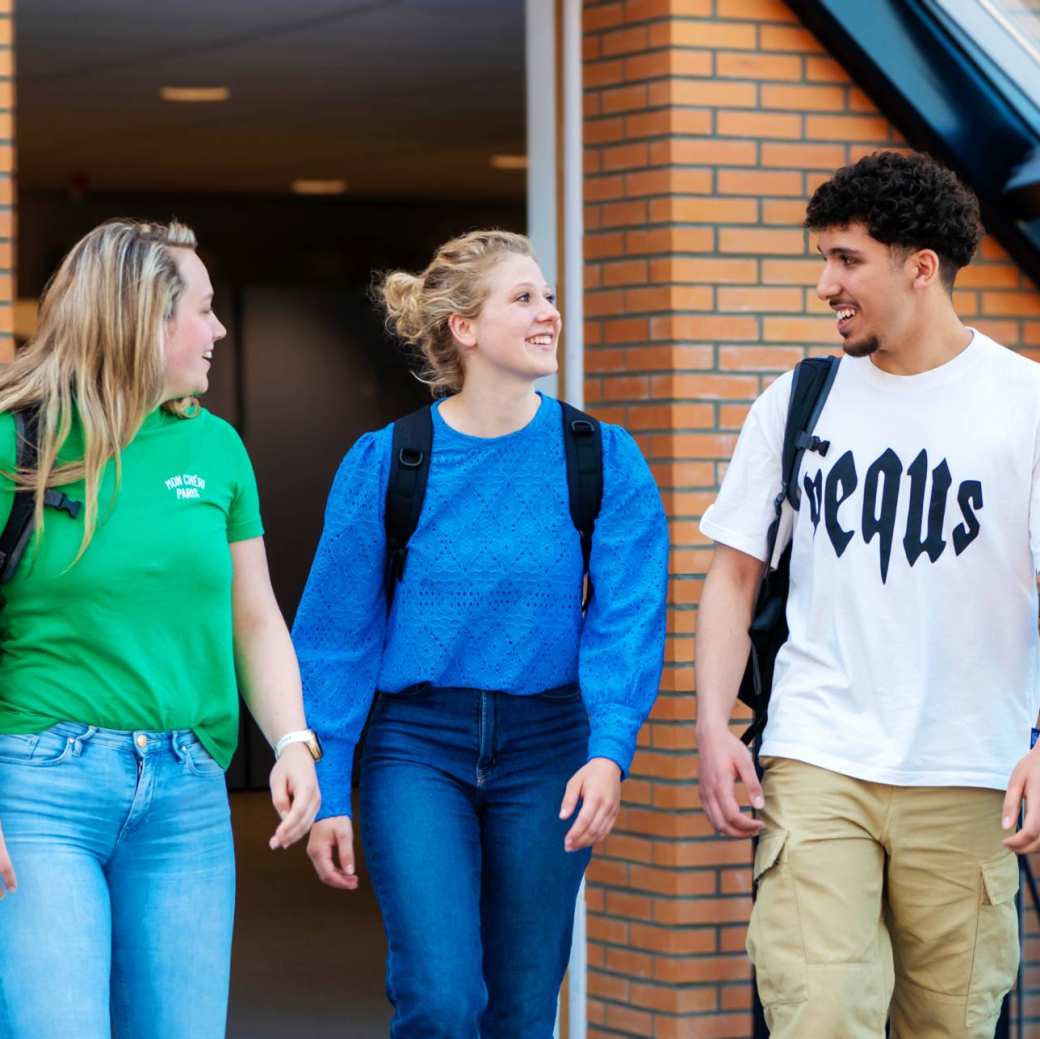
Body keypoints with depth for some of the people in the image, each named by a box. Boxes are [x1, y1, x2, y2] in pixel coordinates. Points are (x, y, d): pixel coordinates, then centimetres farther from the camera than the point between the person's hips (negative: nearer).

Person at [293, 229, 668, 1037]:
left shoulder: (604, 461, -2)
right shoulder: (384, 463, -4)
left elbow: (628, 619, -9)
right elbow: (335, 637, 0)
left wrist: (610, 750, -24)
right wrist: (325, 791, -4)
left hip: (546, 751, 2)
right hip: (418, 744, -1)